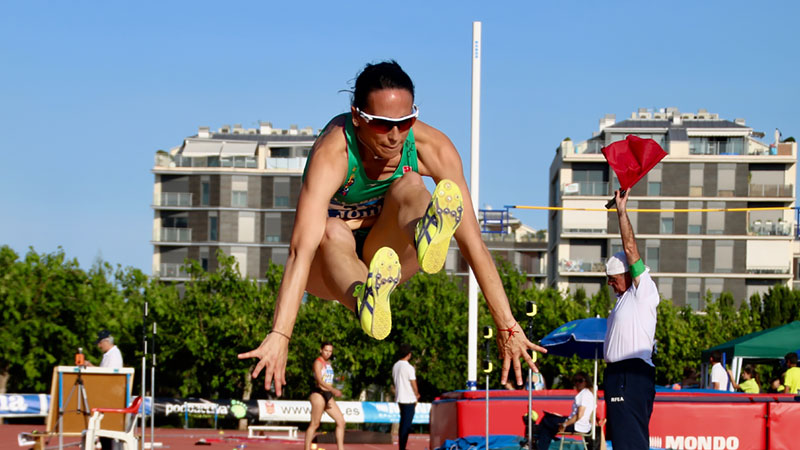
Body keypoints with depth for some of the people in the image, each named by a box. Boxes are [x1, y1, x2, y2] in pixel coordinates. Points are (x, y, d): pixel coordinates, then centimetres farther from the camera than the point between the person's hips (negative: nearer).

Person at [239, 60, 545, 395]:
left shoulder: (432, 147, -21)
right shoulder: (332, 153, -29)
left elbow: (472, 240, -21)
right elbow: (302, 248, -39)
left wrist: (507, 327, -25)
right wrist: (279, 336, -50)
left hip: (386, 251, 2)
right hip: (329, 266, -2)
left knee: (409, 186, -27)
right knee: (332, 232, -38)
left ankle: (428, 237, -61)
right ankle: (366, 302, -69)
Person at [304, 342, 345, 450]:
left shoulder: (328, 363, 17)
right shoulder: (318, 362, -10)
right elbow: (319, 380, -23)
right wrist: (333, 390, -34)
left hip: (328, 396, 8)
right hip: (318, 394, -8)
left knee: (341, 421, 2)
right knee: (315, 424, -6)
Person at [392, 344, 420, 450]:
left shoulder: (395, 366, 7)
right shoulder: (409, 367, -16)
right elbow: (414, 385, -12)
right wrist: (416, 395, 8)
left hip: (399, 398, 8)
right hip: (409, 399, -8)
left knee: (403, 423, 16)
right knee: (406, 425, -4)